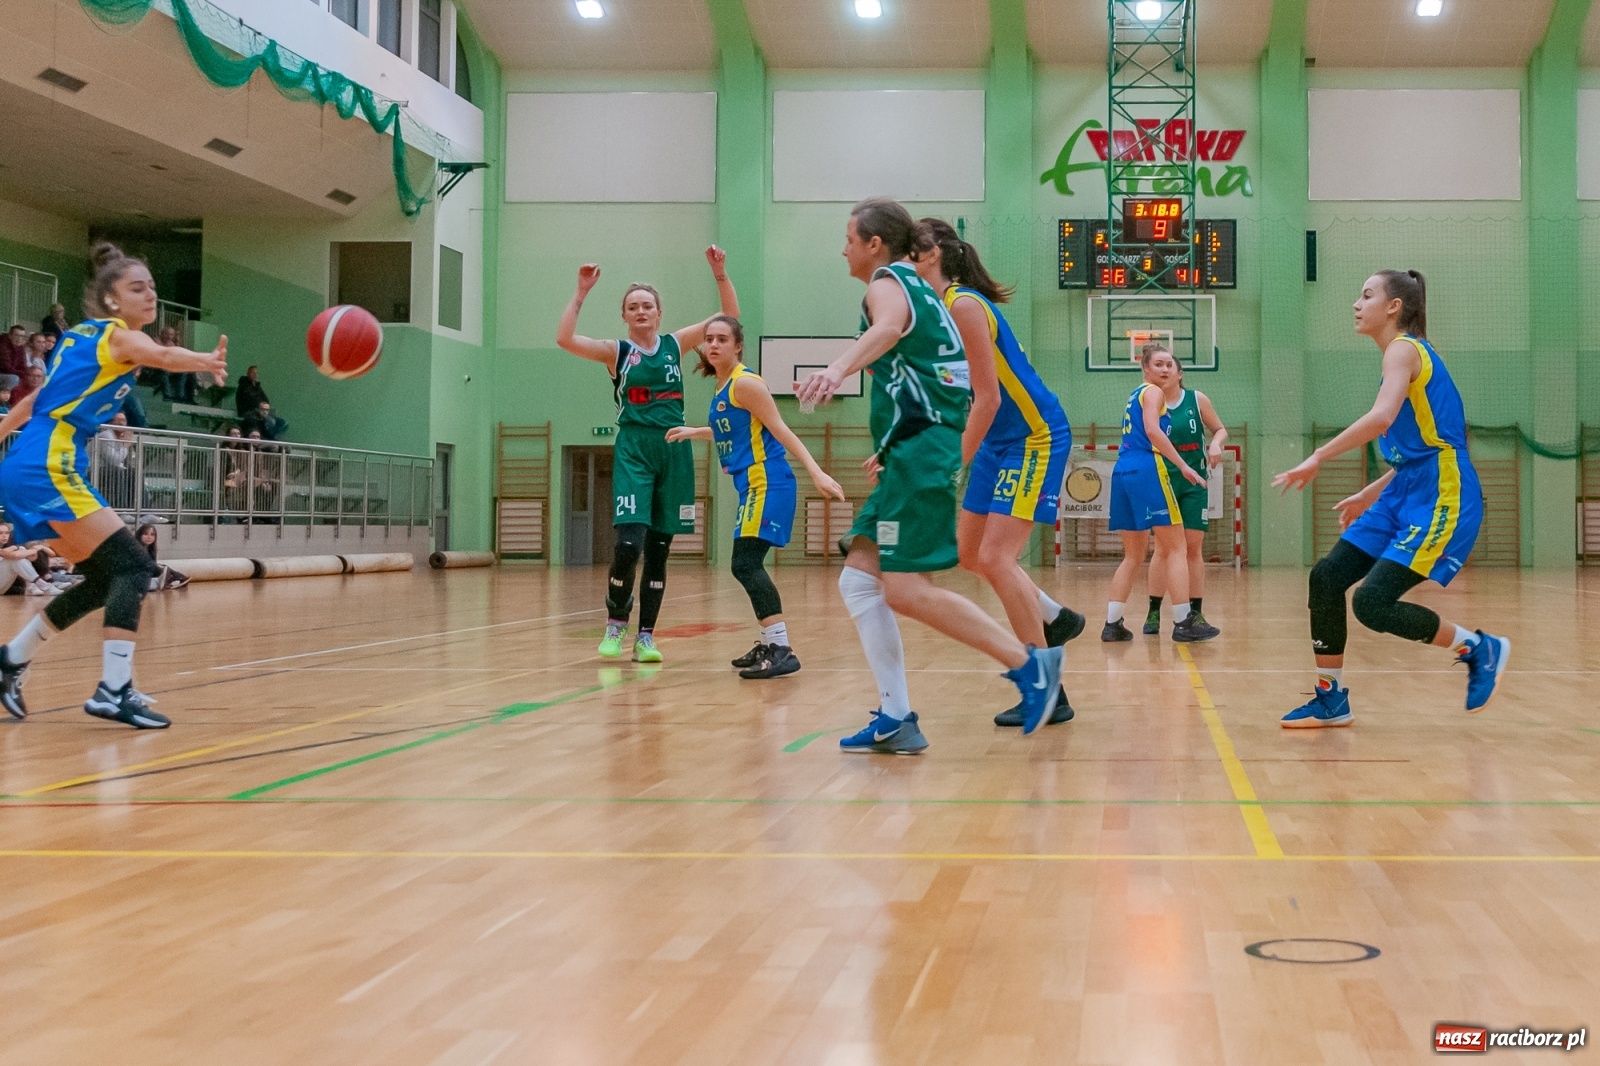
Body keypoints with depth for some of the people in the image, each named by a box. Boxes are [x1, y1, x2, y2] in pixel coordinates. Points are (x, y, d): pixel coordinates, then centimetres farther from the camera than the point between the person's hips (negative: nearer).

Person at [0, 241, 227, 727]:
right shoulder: (117, 336, -6)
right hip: (49, 467, -9)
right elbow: (160, 356, -30)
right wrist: (206, 361, -50)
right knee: (132, 565, -13)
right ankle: (114, 690, -21)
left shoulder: (83, 337, 20)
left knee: (106, 577, 14)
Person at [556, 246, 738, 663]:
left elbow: (730, 317, 7)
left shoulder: (675, 344, 9)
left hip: (674, 450, 3)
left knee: (658, 549, 6)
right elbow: (565, 339, -12)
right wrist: (582, 292, -15)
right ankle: (615, 624, 5)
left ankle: (646, 637, 13)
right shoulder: (617, 352, 3)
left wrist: (720, 273, -5)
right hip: (633, 450, -3)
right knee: (628, 544, -17)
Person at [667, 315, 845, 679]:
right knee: (748, 566, 15)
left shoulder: (745, 383, -11)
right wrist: (692, 432, 38)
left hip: (767, 484, -10)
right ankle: (769, 644, 26)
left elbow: (781, 431, -15)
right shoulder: (722, 388, 15)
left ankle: (782, 650, -20)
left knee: (746, 564, -17)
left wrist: (817, 473, -21)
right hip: (752, 486, 10)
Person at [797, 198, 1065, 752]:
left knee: (904, 589, -14)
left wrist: (838, 368, -50)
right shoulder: (917, 288, 25)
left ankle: (1028, 662, -11)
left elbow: (889, 328, -30)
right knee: (859, 580, 6)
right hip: (916, 451, 10)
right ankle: (896, 721, 3)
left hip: (918, 450, -10)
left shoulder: (888, 283, -4)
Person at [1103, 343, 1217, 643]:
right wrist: (1183, 466, -17)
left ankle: (1112, 624, 5)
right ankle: (1183, 622, -8)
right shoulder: (1153, 392, -2)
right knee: (1176, 548, -4)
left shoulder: (1136, 395, 24)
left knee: (1134, 554, 12)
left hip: (1122, 472, 9)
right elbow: (1153, 431, -17)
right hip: (1147, 470, -9)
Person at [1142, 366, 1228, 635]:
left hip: (1195, 482, 1)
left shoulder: (1197, 400, 1)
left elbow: (1220, 429, 8)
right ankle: (1154, 612, 1)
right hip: (1163, 481, -1)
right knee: (1162, 547, -4)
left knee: (1194, 547, 1)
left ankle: (1195, 613, 6)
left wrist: (1216, 444, -11)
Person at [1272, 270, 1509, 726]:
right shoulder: (1404, 354, 18)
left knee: (1374, 604, -16)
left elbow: (1381, 417, -30)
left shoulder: (1405, 349, -10)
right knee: (1326, 577, 2)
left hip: (1439, 499, -10)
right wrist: (1370, 495, 24)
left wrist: (1317, 458, -26)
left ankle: (1481, 648, 5)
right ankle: (1331, 699, 11)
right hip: (1405, 493, 10)